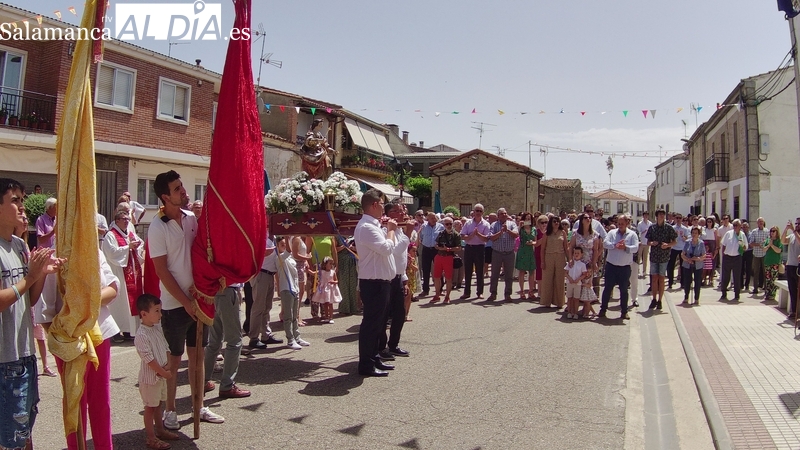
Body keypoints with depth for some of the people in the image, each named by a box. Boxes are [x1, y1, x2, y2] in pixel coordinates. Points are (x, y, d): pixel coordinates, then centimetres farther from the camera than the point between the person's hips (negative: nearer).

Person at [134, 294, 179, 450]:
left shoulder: (158, 328, 4)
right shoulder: (141, 336, -22)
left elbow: (166, 348, 10)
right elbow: (149, 359, -23)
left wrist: (167, 365, -4)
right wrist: (164, 372, -18)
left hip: (161, 375, 8)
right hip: (149, 377, -8)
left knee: (159, 403, 20)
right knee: (150, 407, 3)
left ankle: (160, 430, 34)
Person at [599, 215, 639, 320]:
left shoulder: (632, 234, 3)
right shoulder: (612, 233, 5)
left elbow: (635, 248, -10)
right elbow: (605, 243, -9)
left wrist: (625, 247, -25)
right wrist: (615, 245, -23)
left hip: (625, 267, 0)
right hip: (611, 266, 0)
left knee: (624, 290, 8)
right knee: (608, 288, 5)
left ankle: (624, 312, 17)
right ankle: (603, 309, 15)